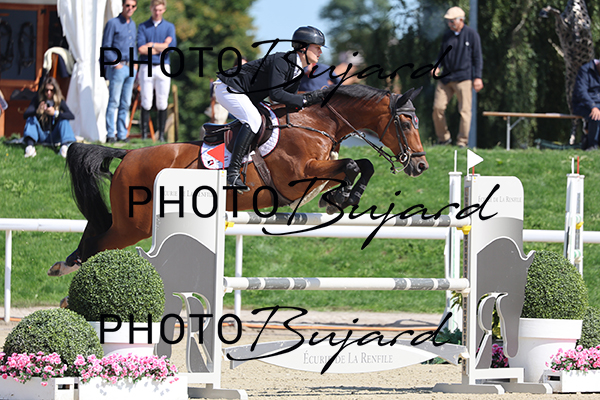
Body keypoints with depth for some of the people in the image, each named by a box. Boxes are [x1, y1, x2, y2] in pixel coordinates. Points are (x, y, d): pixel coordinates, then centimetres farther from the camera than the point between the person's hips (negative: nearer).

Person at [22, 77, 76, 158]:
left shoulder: (60, 102, -2)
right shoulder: (37, 100, -2)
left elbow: (71, 116, -17)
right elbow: (25, 115, -16)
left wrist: (55, 113, -33)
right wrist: (37, 111, -38)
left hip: (54, 137, 0)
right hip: (41, 136, 0)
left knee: (64, 120, -20)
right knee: (31, 118, -21)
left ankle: (65, 146, -42)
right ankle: (30, 145, -46)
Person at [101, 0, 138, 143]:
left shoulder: (132, 25, 17)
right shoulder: (113, 23, -5)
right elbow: (106, 47, -7)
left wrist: (135, 62, 12)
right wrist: (115, 63, -14)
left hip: (130, 67, 7)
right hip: (117, 67, -7)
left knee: (126, 104, 7)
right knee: (114, 102, -8)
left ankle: (122, 133, 11)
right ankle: (110, 134, -6)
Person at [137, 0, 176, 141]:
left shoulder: (169, 27, 11)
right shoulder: (143, 27, 8)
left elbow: (172, 46, -5)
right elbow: (141, 49, -6)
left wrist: (152, 45, -5)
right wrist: (162, 47, -6)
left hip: (163, 67, 1)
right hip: (146, 67, -1)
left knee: (162, 103, 0)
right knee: (146, 102, -5)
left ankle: (161, 135, 4)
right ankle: (144, 135, -3)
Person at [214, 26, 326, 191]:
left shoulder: (298, 69, 5)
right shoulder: (281, 61, -25)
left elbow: (290, 97, 8)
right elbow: (276, 94, -33)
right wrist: (305, 100, -29)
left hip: (246, 97, 11)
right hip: (228, 88, -11)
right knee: (253, 119, -30)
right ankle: (232, 172, -36)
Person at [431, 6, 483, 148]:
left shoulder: (471, 35, 1)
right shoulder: (447, 36, 14)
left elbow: (477, 57, 0)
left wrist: (477, 77, -6)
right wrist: (437, 67, 2)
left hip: (463, 78, -5)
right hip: (446, 78, 5)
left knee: (464, 110, -6)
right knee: (437, 107, -3)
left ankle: (462, 141, -1)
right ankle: (443, 138, 11)